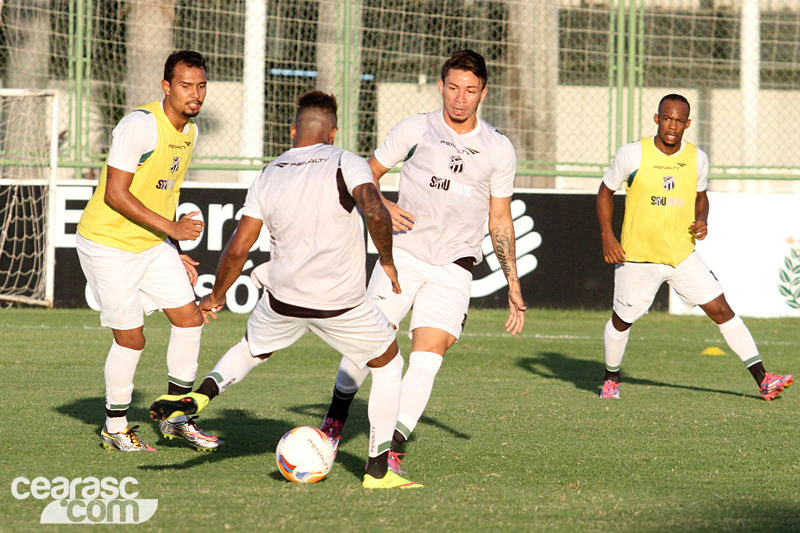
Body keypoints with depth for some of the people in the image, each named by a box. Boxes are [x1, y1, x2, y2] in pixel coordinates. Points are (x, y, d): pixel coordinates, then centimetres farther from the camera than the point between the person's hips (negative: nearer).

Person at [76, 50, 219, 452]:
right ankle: (115, 427, 14)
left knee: (190, 318, 2)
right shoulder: (140, 125, -22)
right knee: (131, 338, -5)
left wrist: (175, 253, 14)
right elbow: (115, 194, -24)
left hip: (152, 243, 8)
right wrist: (171, 228, -24)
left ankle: (176, 416, 16)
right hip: (108, 242, -8)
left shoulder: (189, 132, 6)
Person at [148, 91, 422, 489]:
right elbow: (375, 213, -26)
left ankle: (198, 398, 9)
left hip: (284, 299, 3)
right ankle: (378, 470, 14)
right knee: (387, 365, 20)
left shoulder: (268, 176, 3)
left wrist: (217, 296, 17)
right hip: (343, 303, -3)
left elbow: (237, 249, 3)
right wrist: (387, 260, -9)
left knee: (252, 348, 34)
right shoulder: (345, 164, -8)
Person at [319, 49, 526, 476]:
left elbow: (500, 222, 13)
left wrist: (514, 289, 11)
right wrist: (381, 206, -11)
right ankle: (336, 415, 21)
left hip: (454, 267, 1)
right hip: (404, 253, 0)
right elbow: (365, 175, 11)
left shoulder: (499, 151, 6)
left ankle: (393, 448, -14)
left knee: (428, 354, -15)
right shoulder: (415, 130, 0)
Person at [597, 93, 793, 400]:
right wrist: (607, 237, -8)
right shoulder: (633, 154, -10)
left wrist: (702, 220, -4)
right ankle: (612, 378, 37)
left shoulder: (697, 158, 0)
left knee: (721, 310, -6)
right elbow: (605, 192, 2)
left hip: (683, 256, 2)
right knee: (622, 321, 10)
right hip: (637, 257, -2)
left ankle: (763, 381, -7)